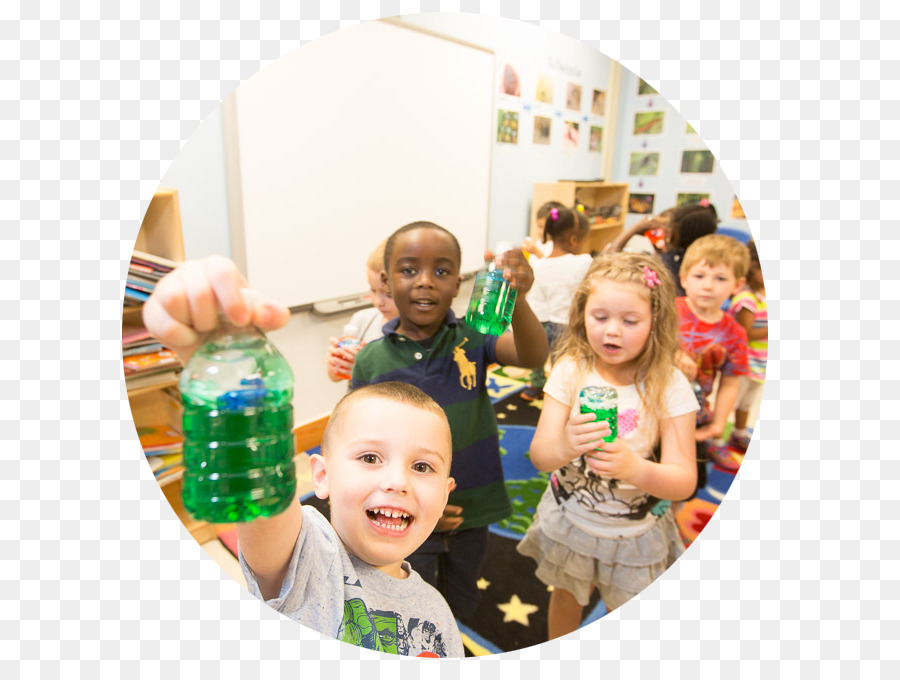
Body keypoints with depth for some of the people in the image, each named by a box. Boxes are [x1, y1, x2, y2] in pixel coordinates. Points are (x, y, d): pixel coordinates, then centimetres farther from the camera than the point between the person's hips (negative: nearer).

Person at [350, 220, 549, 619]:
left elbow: (533, 356, -29)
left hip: (471, 511, 2)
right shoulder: (372, 361, -14)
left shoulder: (471, 339, -13)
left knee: (460, 604, 29)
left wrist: (517, 298, -47)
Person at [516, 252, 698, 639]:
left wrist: (634, 468, -42)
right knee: (566, 597, 25)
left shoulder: (669, 385, -18)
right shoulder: (571, 371, -17)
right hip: (569, 518, 1)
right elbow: (539, 456, -22)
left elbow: (684, 481, -21)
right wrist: (563, 446, -46)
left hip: (636, 532, 0)